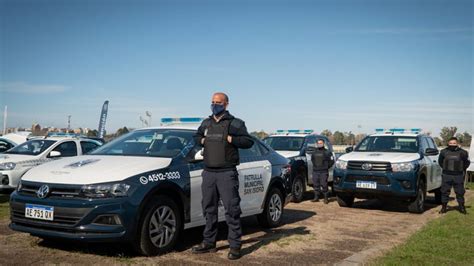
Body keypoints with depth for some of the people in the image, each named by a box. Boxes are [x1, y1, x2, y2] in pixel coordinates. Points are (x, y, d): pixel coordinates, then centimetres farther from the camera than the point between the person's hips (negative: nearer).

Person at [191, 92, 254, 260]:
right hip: (208, 172, 6)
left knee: (231, 209, -6)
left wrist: (231, 139, -15)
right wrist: (202, 140, 8)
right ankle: (209, 243, 23)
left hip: (227, 173, -6)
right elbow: (196, 137, 30)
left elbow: (249, 141, -5)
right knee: (209, 209, 12)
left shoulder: (235, 123, 0)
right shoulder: (206, 123, 16)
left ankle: (235, 246, 2)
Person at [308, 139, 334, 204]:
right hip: (315, 171, 4)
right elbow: (312, 159, 26)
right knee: (316, 184, 5)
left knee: (324, 184, -7)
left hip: (323, 172, -4)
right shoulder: (314, 152, 13)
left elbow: (331, 161, 3)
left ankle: (326, 198, 1)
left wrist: (326, 167, 1)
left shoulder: (327, 152, 0)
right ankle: (316, 197, 14)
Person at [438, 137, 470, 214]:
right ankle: (444, 207, 14)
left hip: (458, 176, -1)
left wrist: (462, 169, 9)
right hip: (446, 176, 1)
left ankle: (462, 208, 18)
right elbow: (440, 161, 17)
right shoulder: (444, 152, 1)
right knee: (445, 192, 5)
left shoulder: (462, 152, -2)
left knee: (460, 192, 6)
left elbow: (467, 162, 13)